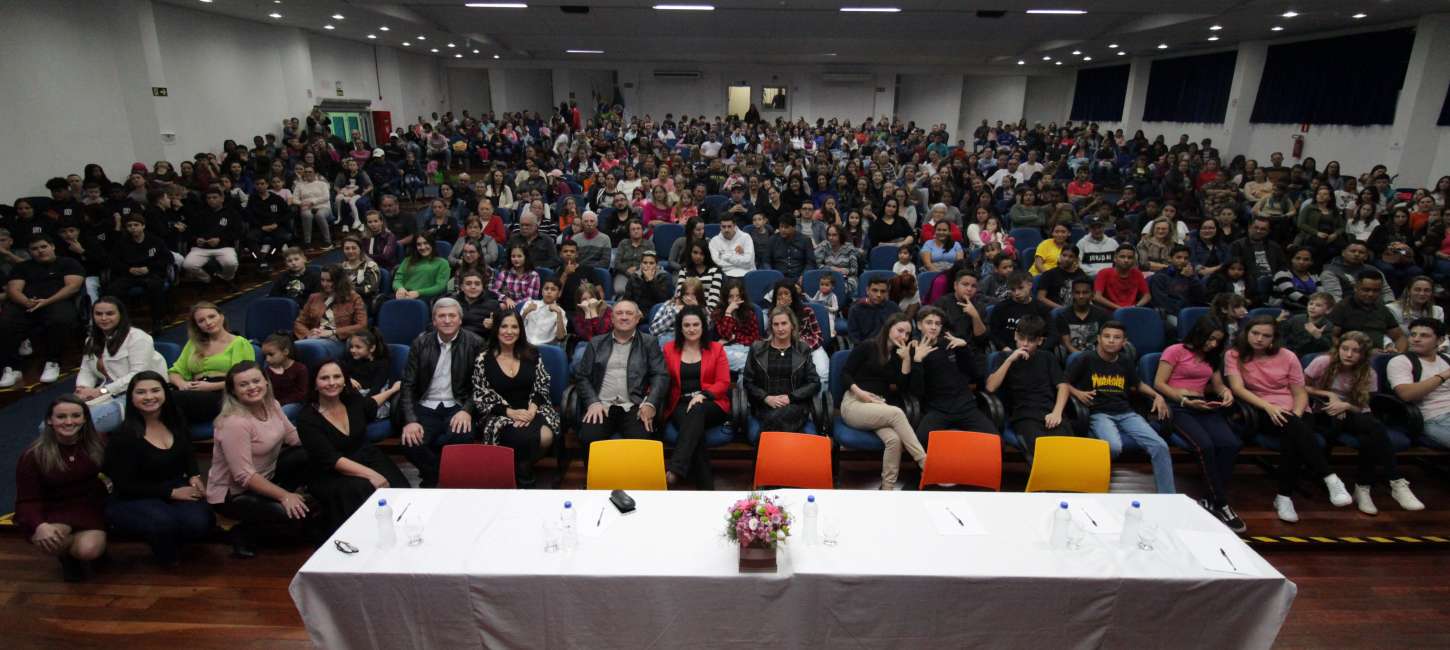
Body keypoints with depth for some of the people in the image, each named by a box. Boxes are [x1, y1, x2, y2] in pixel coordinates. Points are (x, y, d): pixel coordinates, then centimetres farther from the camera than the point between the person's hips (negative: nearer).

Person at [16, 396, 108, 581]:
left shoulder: (99, 443, -6)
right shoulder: (34, 455, -8)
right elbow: (27, 500, -8)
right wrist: (40, 525, -27)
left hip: (90, 509, 0)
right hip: (54, 511, 0)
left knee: (89, 550, -27)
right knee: (48, 542, -35)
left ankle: (75, 553, 16)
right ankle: (68, 556, 6)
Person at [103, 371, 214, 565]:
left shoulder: (175, 420, 1)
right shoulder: (124, 435, -15)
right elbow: (125, 485, -14)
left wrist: (194, 477, -1)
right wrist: (171, 492, -19)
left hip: (177, 488, 4)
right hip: (133, 499, -4)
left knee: (199, 523, -27)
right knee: (164, 522, -36)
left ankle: (173, 538, 9)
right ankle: (166, 555, -1)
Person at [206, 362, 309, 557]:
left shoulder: (271, 404, -4)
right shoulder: (234, 423, -28)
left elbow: (293, 437, 4)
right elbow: (244, 476, -28)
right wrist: (284, 495, -26)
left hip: (266, 477, 8)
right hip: (232, 493, -8)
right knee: (299, 511, -24)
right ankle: (245, 531, 3)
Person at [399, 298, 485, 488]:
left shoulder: (474, 343, -1)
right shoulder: (420, 343, 5)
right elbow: (408, 385, 3)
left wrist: (467, 411, -18)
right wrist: (410, 420, -12)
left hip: (457, 407, -1)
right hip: (425, 408, 2)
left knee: (462, 437, -33)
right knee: (410, 443, -28)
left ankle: (434, 476, -2)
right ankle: (439, 476, 2)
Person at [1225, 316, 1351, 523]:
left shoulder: (1287, 356, 6)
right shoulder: (1234, 355, 1)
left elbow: (1300, 393, 3)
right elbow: (1237, 388, -12)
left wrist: (1295, 416, -17)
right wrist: (1268, 407, -27)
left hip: (1291, 412, 2)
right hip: (1260, 412, -2)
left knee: (1293, 433, -34)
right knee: (1295, 428, -35)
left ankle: (1284, 496, -30)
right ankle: (1330, 479, -37)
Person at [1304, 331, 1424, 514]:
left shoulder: (1368, 374, 0)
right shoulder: (1323, 362, -9)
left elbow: (1364, 408, 0)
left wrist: (1346, 405, -22)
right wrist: (1329, 394, -14)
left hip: (1350, 415, 3)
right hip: (1326, 414, -3)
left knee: (1372, 427, -34)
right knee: (1375, 427, -31)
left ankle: (1363, 486, -24)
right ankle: (1395, 482, -29)